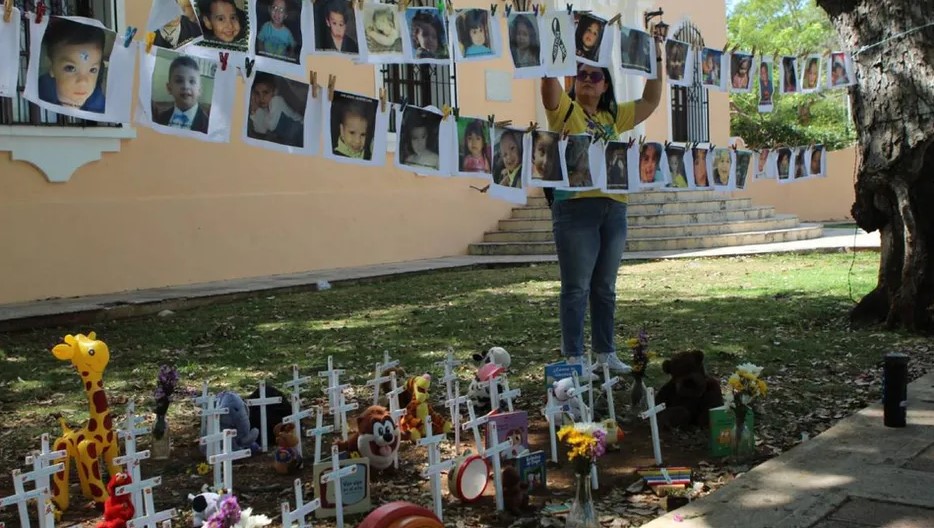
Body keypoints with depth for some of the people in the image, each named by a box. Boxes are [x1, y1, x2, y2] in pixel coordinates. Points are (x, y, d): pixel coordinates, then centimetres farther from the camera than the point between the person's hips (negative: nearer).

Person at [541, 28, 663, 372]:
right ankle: (574, 357, 6)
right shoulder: (565, 111, 3)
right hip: (575, 208, -5)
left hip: (614, 209, 5)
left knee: (605, 287, 13)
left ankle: (606, 352, 22)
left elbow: (650, 102, 23)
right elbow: (549, 84, -14)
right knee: (576, 288, -1)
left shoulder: (613, 117, 18)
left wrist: (655, 62, 17)